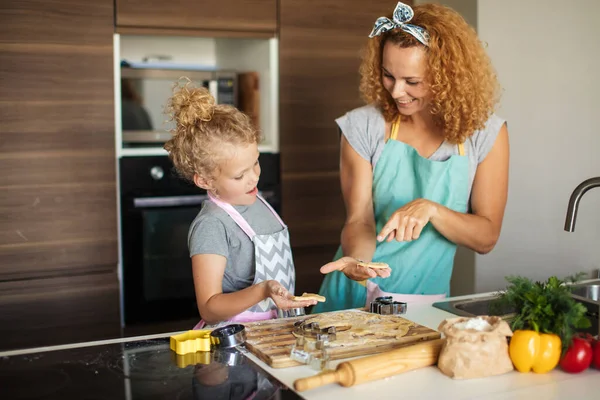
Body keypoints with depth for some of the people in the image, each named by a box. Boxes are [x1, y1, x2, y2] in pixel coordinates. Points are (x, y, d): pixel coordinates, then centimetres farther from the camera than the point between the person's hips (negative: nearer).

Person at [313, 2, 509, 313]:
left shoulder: (485, 133, -5)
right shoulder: (363, 127, -6)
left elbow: (486, 238, -4)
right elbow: (359, 220, -6)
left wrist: (431, 209, -20)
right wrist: (356, 259, -26)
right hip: (357, 295, 0)